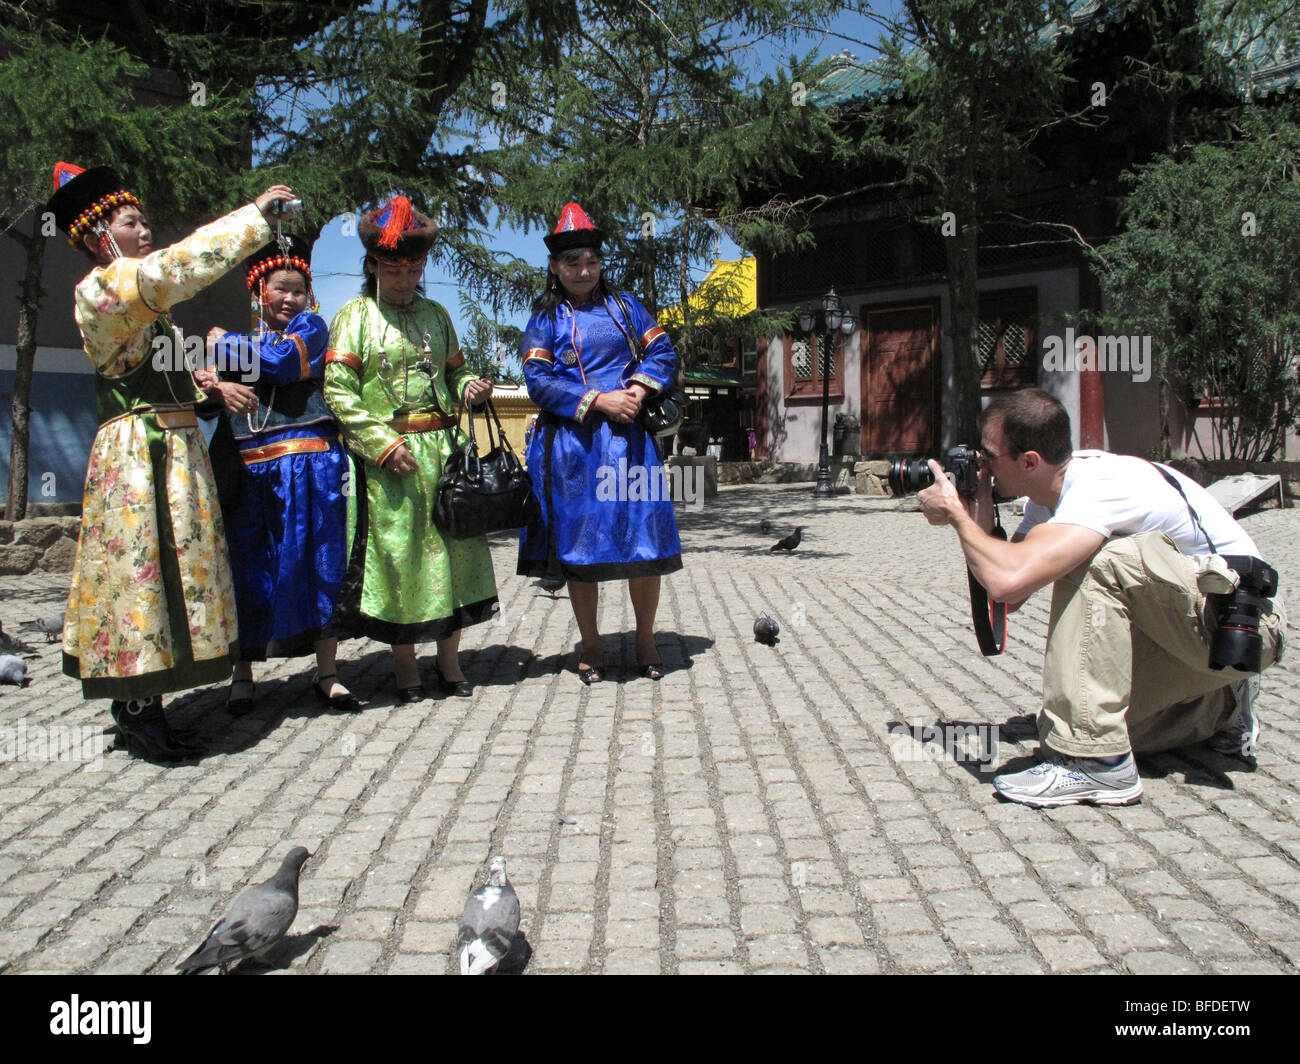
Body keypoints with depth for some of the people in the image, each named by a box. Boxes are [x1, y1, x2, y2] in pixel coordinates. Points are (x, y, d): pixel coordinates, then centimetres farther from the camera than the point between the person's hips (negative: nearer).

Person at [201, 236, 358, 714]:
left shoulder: (312, 326, 10)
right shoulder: (244, 337, 20)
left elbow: (282, 358, -11)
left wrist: (223, 344, 2)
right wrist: (219, 387, -19)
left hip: (308, 464, -3)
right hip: (249, 470, 3)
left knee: (318, 560, -1)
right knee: (249, 566, 2)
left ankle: (327, 674, 7)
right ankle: (243, 675, 13)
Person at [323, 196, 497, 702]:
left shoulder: (434, 314, 15)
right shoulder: (355, 316, 1)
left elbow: (454, 370, 24)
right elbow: (338, 392, -6)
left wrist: (469, 387, -1)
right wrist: (383, 444, -14)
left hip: (444, 447, 4)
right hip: (386, 456, -4)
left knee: (453, 545, 4)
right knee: (396, 549, -1)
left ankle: (449, 658, 16)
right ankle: (404, 663, 14)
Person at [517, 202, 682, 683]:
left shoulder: (624, 305, 13)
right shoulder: (545, 319, 6)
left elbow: (663, 353, 9)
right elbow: (538, 380, -5)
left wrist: (637, 391, -9)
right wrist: (599, 401, -14)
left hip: (628, 438, 2)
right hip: (571, 442, -1)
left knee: (644, 537, 0)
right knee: (579, 543, 3)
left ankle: (645, 639, 16)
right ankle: (590, 645, 18)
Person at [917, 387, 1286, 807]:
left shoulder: (1100, 486, -29)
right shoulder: (1050, 491, -1)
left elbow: (1009, 581, -43)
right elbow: (1005, 599, -2)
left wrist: (956, 514, -26)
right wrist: (977, 519, -14)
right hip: (1188, 626, 9)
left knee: (1098, 559, -31)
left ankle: (1096, 761, -26)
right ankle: (1221, 705, 24)